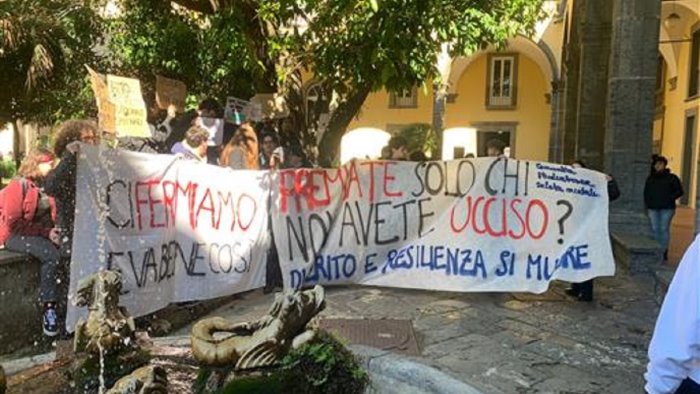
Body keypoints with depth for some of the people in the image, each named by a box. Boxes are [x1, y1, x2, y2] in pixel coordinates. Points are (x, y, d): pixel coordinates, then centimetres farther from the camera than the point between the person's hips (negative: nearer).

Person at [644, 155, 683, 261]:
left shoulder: (671, 178, 2)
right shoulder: (650, 178, 13)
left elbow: (679, 191, 1)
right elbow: (646, 192, 18)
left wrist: (670, 198, -12)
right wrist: (647, 204, 7)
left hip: (667, 208, -3)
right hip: (653, 208, 3)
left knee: (664, 229, -5)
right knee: (655, 229, 3)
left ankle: (664, 251, 1)